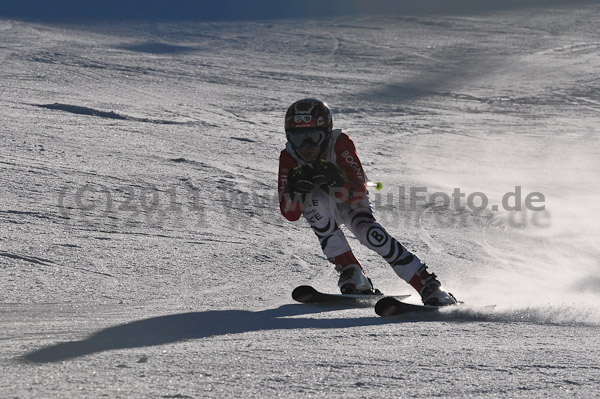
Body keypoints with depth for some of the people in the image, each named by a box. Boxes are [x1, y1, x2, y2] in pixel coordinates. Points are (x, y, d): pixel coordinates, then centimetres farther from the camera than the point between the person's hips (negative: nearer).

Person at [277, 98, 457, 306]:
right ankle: (351, 273, -27)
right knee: (315, 197, -32)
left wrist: (336, 183, -54)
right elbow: (291, 214, -28)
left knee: (370, 234, -28)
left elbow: (360, 192, -35)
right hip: (321, 210, 1)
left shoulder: (339, 143, -31)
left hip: (350, 203, -1)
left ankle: (429, 286, -25)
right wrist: (296, 190, -48)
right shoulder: (289, 158, -25)